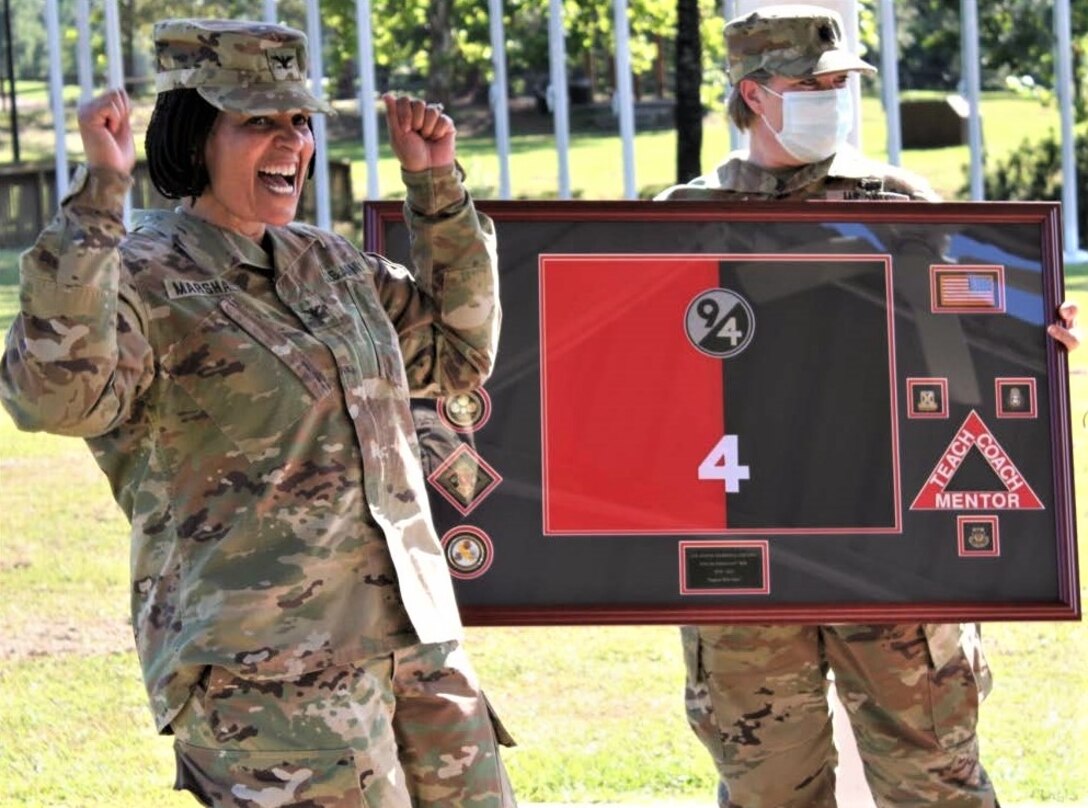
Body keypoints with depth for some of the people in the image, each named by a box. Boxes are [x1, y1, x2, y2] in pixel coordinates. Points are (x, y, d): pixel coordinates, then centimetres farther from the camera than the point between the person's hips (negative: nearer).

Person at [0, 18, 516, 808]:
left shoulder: (322, 261, 15)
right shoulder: (142, 280, -7)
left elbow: (458, 353, 27)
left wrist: (437, 185, 18)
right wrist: (100, 190, -28)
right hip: (263, 666, -8)